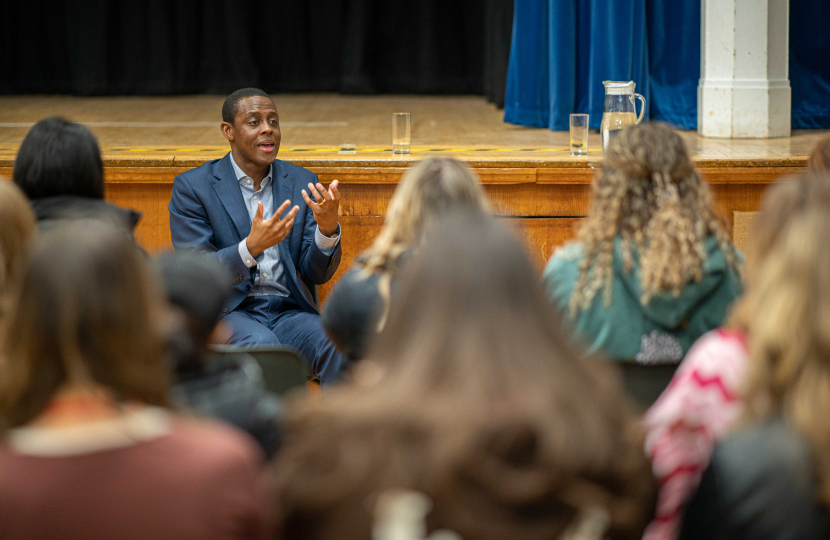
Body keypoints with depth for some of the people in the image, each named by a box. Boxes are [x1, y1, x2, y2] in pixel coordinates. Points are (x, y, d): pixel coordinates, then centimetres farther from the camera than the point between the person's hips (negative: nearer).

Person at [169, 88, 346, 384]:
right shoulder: (191, 187, -1)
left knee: (339, 348, -28)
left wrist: (328, 228, -15)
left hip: (289, 311, 3)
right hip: (226, 312, -3)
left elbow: (317, 275, 7)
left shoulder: (302, 182, 10)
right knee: (262, 344, -36)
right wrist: (252, 247, -25)